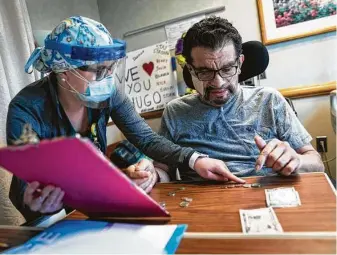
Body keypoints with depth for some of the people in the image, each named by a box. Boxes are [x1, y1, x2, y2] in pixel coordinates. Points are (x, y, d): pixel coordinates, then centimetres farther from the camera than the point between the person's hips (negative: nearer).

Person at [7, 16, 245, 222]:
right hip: (58, 211, -1)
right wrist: (32, 202, -48)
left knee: (154, 177, -16)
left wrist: (195, 159, -29)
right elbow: (22, 186, -23)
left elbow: (148, 139, -13)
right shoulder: (27, 110, -25)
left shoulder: (109, 94, -14)